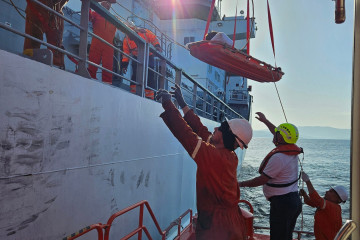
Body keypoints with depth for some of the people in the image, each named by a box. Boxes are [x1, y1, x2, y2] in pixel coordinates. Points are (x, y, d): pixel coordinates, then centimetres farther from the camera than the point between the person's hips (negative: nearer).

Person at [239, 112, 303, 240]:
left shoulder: (278, 157, -23)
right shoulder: (292, 149, 4)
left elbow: (261, 180, -17)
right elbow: (280, 133, 24)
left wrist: (241, 184, -4)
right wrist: (265, 120, 33)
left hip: (281, 203, -10)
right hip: (295, 200, 10)